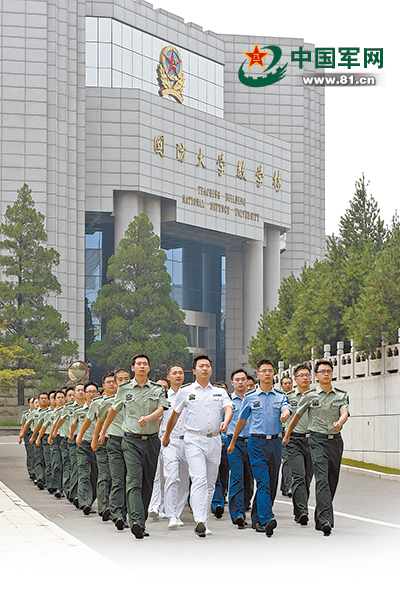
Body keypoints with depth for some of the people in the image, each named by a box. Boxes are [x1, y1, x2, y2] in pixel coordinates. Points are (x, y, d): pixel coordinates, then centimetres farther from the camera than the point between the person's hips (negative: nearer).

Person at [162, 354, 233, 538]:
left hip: (214, 440, 3)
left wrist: (225, 422, -26)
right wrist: (167, 435, 25)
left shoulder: (220, 392, 12)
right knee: (199, 480, -18)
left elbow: (228, 408, -5)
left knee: (210, 483, 7)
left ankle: (204, 520, 17)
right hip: (194, 440, -3)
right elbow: (175, 414, 18)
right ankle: (199, 521, -27)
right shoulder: (185, 391, 7)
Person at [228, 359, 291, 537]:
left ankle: (257, 519, 21)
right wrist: (232, 442, 20)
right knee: (263, 482, -16)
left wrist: (285, 414, -36)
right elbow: (241, 420, 15)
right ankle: (266, 519, -26)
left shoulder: (280, 395, 9)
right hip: (256, 443, -3)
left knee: (272, 483, 7)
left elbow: (286, 409, -12)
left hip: (275, 443, 3)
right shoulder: (250, 397, 5)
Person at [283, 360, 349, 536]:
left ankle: (320, 519, 21)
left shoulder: (341, 395, 8)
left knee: (332, 481, 7)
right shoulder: (309, 396, 3)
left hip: (336, 440, 3)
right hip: (317, 439, -3)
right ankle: (325, 519, -28)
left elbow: (345, 413, -8)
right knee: (322, 478, -18)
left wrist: (339, 422, -31)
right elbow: (297, 416, 15)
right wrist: (287, 435, 23)